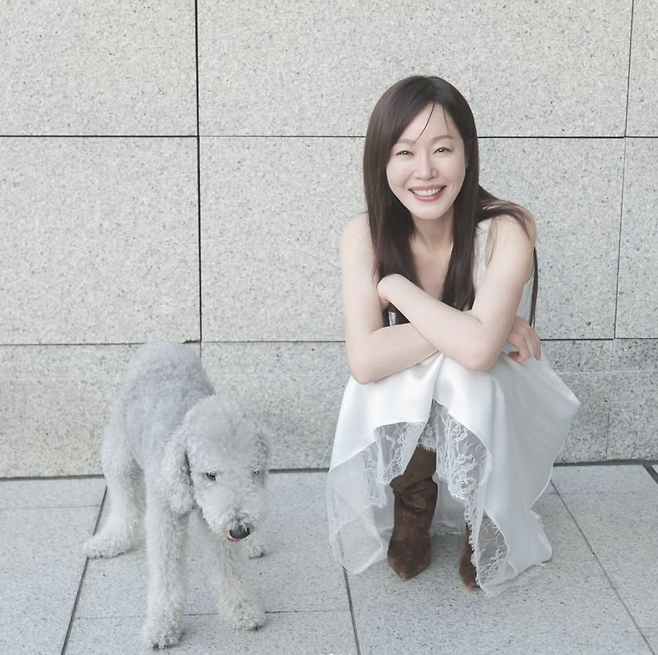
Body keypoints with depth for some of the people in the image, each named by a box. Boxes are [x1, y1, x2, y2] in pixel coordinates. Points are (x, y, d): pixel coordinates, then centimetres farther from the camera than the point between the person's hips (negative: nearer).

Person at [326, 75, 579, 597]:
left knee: (464, 382, -34)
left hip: (493, 408, -1)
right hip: (401, 420, 1)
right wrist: (462, 327, -31)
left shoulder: (507, 230, -23)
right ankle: (414, 509, 1)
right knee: (387, 387, -32)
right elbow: (364, 360, -26)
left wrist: (396, 286, -24)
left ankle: (482, 528, -3)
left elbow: (478, 349, -37)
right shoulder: (366, 235, -16)